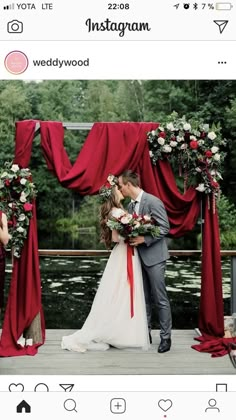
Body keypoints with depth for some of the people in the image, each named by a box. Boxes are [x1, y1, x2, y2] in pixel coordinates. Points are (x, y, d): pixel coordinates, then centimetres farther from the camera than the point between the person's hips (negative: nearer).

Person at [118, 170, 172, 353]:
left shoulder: (153, 201, -14)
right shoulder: (131, 205, 9)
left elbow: (165, 228, -16)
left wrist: (144, 239, -22)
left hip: (154, 257, -7)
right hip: (139, 257, 8)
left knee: (160, 299, 0)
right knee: (144, 298, 14)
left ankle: (166, 337, 10)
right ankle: (145, 332, 24)